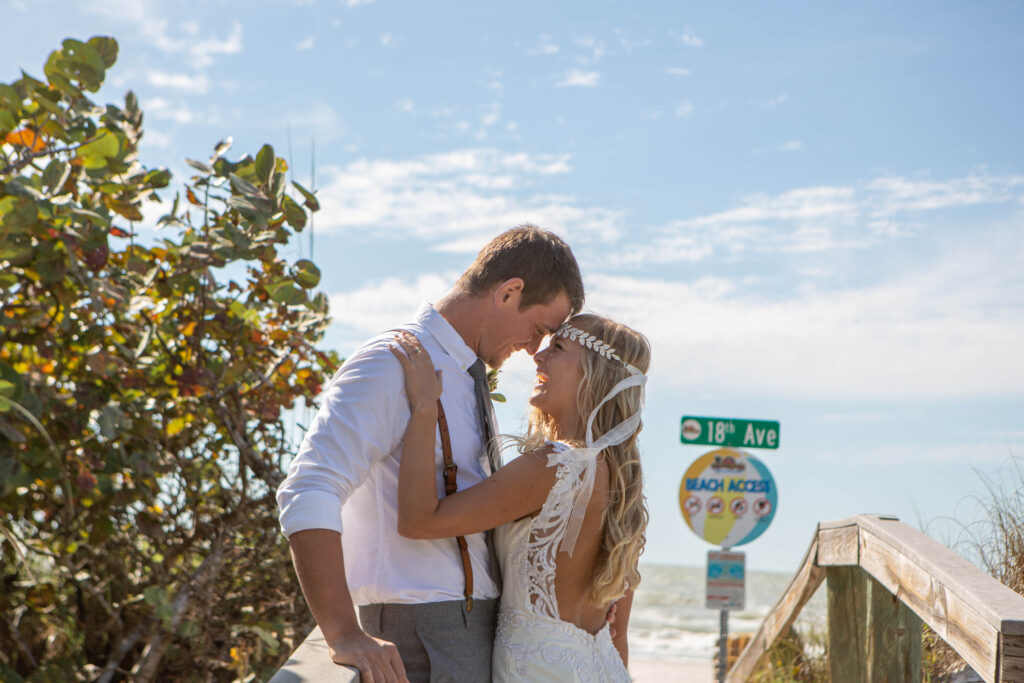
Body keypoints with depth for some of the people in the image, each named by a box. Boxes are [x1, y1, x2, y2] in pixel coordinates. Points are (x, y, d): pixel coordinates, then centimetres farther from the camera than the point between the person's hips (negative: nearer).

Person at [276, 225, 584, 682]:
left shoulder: (467, 378, 16)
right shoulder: (390, 365, -15)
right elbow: (307, 494, -26)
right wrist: (344, 635, -32)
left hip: (482, 623, 9)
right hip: (421, 631, -9)